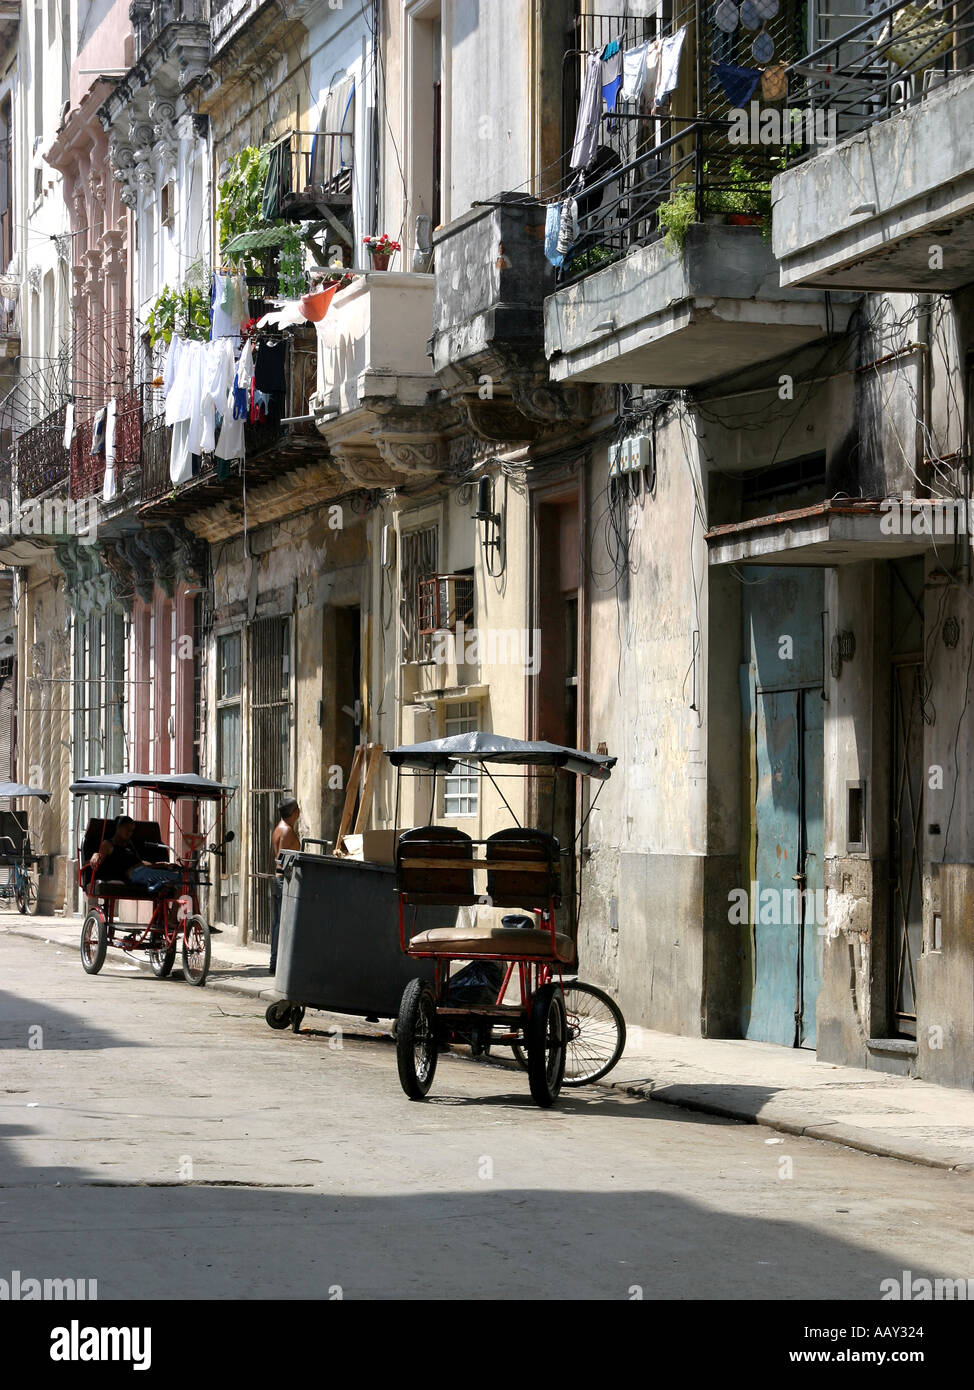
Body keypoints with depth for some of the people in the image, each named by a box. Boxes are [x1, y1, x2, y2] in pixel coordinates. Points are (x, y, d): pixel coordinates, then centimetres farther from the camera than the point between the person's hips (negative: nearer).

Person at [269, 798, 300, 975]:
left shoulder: (279, 829, 17)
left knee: (277, 923, 9)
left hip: (277, 877, 10)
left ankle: (275, 964, 11)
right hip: (285, 878, -10)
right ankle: (277, 964, -12)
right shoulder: (287, 830, -13)